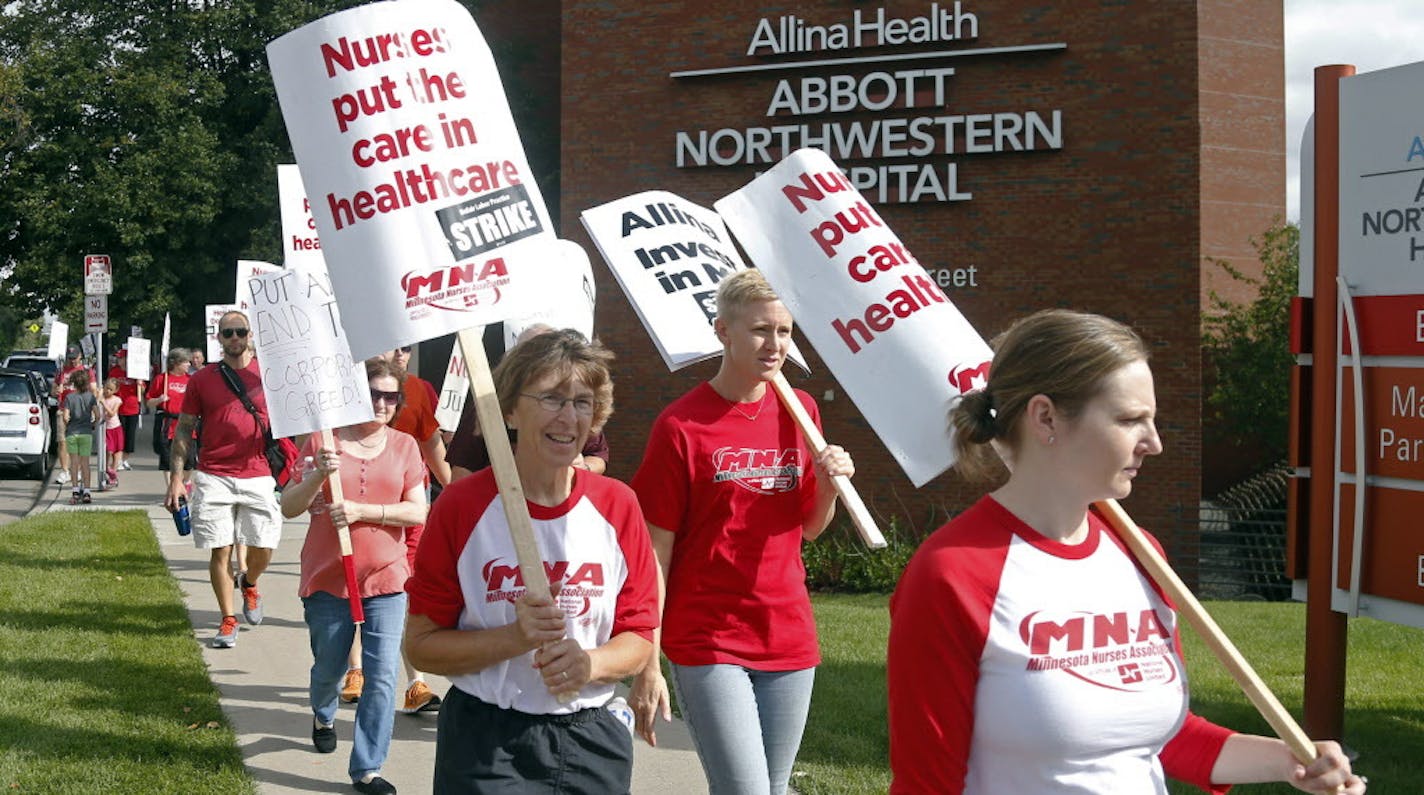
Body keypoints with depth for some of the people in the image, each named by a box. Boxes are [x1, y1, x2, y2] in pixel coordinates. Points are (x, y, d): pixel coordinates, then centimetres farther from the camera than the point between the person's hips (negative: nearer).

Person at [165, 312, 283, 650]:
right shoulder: (202, 379, 5)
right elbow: (184, 430, 7)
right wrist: (175, 478, -1)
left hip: (258, 475, 0)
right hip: (213, 478, 0)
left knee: (263, 548, 0)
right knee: (220, 550, 0)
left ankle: (249, 584, 34)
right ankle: (228, 620, 11)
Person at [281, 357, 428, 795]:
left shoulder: (404, 446, 4)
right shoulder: (322, 440, -1)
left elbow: (418, 512, -3)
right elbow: (288, 508, -2)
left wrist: (361, 511, -15)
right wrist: (317, 475, -20)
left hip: (386, 578, 0)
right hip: (327, 578, 0)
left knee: (381, 677, -6)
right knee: (329, 668, 16)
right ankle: (323, 715, 50)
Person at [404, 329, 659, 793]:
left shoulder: (617, 506, 0)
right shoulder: (461, 507, -8)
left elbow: (638, 638, 4)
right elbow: (420, 644, -6)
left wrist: (590, 663, -18)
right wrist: (515, 637, -20)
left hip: (592, 740, 3)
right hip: (486, 742, -3)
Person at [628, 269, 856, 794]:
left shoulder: (800, 411, 6)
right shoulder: (681, 425, -10)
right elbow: (654, 553, -8)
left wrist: (828, 484, -7)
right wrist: (647, 665, -10)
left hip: (788, 638, 5)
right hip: (706, 644, -5)